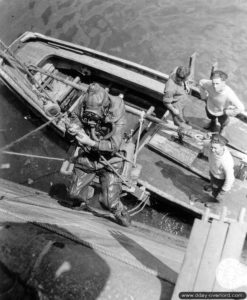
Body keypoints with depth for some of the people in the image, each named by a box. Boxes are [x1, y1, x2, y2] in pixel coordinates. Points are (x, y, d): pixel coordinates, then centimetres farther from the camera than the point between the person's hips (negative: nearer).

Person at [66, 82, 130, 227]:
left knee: (110, 202, -6)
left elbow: (114, 145, -27)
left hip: (109, 160, -4)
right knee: (74, 193, 14)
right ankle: (87, 193, 50)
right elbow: (75, 116, 4)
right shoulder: (85, 103, -17)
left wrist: (90, 142, -33)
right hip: (87, 156, 4)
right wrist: (75, 126, -19)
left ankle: (121, 213, 29)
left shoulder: (117, 115, -27)